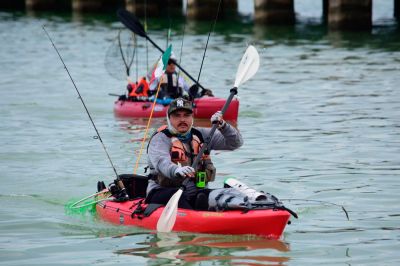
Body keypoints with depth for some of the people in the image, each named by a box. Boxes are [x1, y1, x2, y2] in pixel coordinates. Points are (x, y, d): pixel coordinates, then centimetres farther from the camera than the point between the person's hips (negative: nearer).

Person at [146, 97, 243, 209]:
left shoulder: (201, 135, 15)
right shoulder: (160, 138, -2)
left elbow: (235, 143, 12)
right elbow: (161, 162, -24)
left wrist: (223, 126, -8)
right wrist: (177, 170, -47)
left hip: (195, 193, 5)